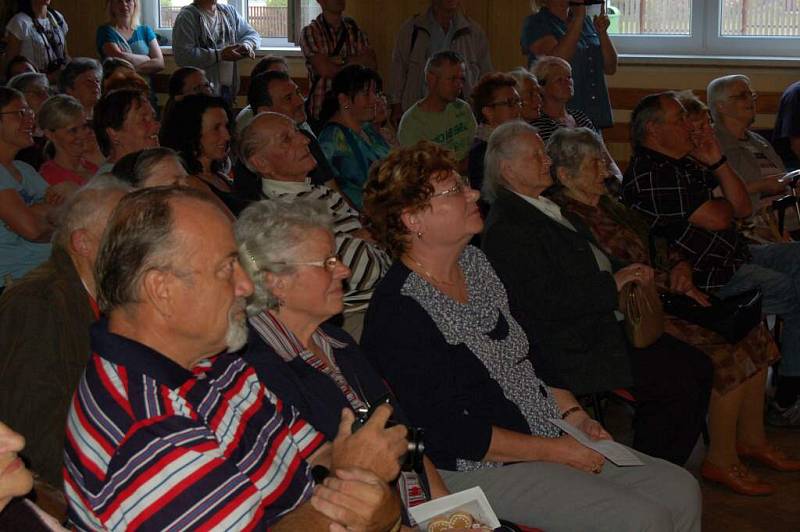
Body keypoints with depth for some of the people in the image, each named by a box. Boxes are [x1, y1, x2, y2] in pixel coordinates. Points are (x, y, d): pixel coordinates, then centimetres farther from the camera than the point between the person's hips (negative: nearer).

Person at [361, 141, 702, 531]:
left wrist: (573, 415, 4)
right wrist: (555, 451, -17)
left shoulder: (472, 262, 9)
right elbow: (450, 433, -20)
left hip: (550, 436, 9)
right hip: (479, 470, -9)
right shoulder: (398, 313, -19)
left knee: (681, 491, 2)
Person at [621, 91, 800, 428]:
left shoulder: (688, 164, 13)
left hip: (735, 255, 10)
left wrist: (718, 163, -1)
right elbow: (716, 219, -21)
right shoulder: (647, 175, -19)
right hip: (708, 277, -10)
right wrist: (725, 205, 2)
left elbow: (743, 208, 10)